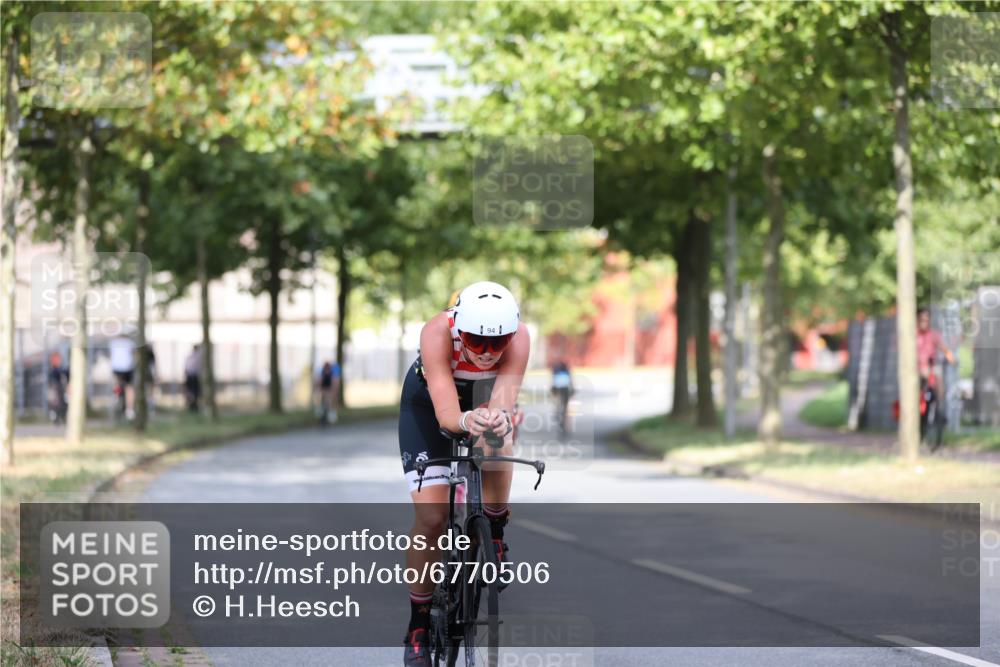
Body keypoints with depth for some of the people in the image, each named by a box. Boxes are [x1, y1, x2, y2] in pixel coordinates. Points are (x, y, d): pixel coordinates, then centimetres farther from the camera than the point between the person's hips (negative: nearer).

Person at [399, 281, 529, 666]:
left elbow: (504, 399, -44)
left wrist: (499, 418, -67)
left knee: (498, 445, -34)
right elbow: (445, 413, -45)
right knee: (431, 518, -12)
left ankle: (494, 536, -7)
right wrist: (465, 421, -67)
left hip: (484, 396, 2)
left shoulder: (518, 337, -34)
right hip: (427, 403, -2)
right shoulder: (438, 333, -39)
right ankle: (418, 627, 3)